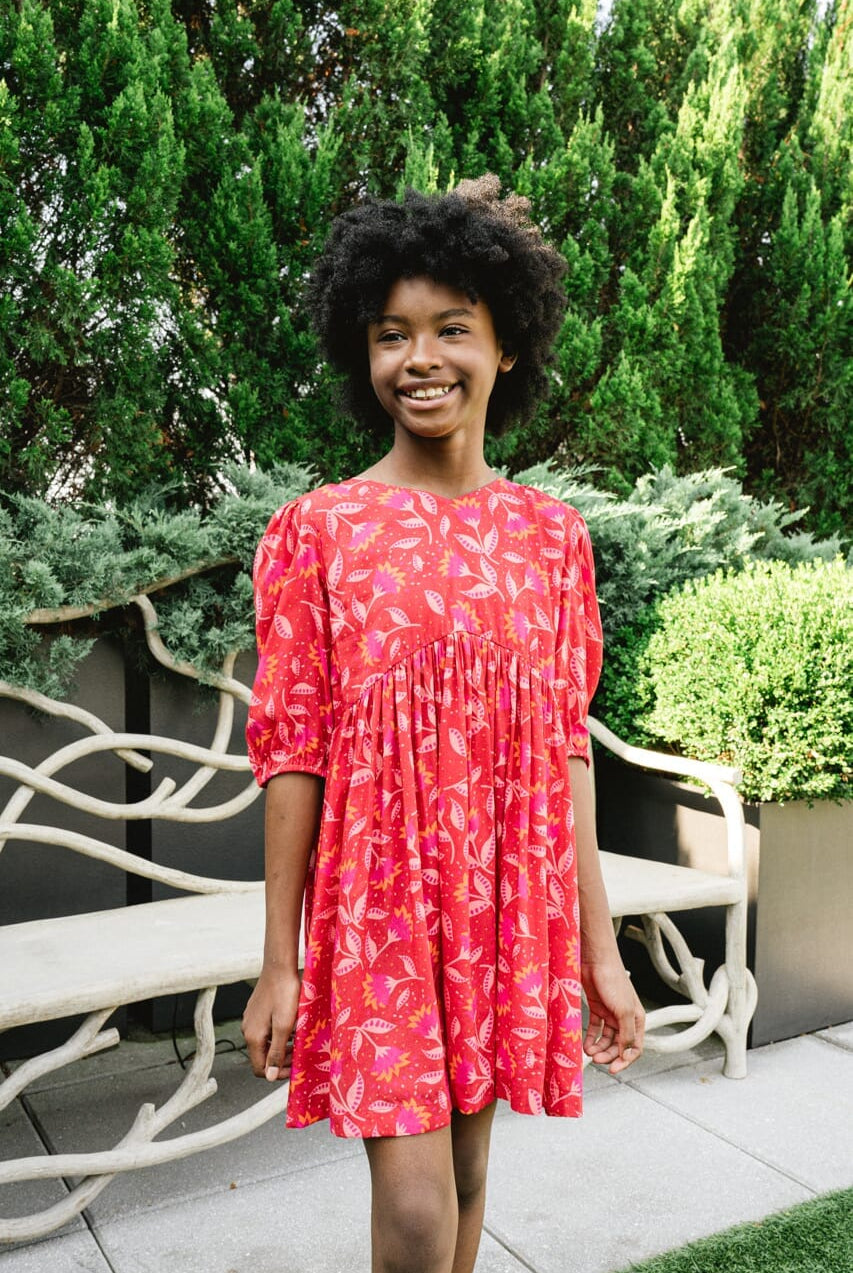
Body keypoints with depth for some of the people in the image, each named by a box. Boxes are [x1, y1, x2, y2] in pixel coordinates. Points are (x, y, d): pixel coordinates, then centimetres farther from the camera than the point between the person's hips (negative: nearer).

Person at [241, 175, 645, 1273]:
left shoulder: (549, 534, 3)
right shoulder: (317, 531, -4)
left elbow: (566, 747, 4)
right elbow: (292, 753, -4)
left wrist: (599, 950, 4)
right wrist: (278, 964, -4)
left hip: (511, 904, 3)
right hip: (376, 905, -3)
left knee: (467, 1170, 17)